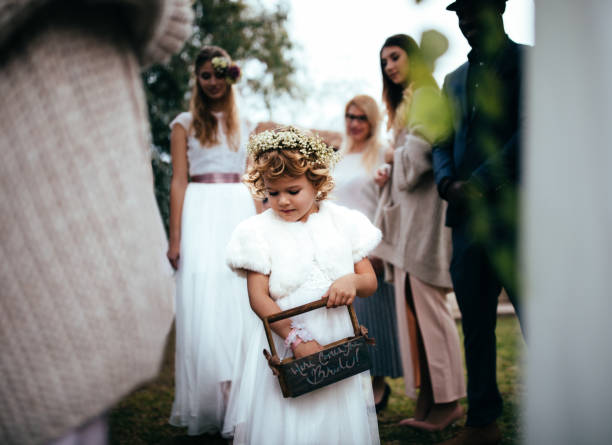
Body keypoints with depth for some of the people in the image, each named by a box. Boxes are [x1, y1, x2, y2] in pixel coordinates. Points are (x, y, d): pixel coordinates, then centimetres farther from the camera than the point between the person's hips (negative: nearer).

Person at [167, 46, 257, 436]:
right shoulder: (185, 124, 7)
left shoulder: (243, 127, 17)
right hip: (202, 216, -3)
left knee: (241, 306, 1)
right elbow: (178, 181, -1)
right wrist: (175, 239, -8)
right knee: (203, 308, -5)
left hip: (241, 214, 3)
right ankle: (206, 409, 1)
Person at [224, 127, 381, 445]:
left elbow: (371, 281, 7)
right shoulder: (259, 231, -4)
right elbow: (258, 297, -10)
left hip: (340, 342, 2)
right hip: (283, 342, -2)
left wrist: (352, 281, -17)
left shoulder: (343, 222, 3)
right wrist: (296, 338, -20)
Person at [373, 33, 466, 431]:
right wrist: (389, 173, 7)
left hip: (424, 213, -9)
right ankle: (428, 402, 8)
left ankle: (450, 400, -2)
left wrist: (394, 156, 0)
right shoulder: (405, 103, 23)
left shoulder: (426, 96, -6)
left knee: (427, 305, -9)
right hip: (407, 217, 9)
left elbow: (420, 152, -18)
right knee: (411, 307, 5)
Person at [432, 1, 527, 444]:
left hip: (513, 212, -6)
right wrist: (448, 182, -3)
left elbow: (528, 132, -10)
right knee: (475, 325, 9)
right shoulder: (454, 80, 22)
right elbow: (444, 142, 18)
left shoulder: (527, 61, 2)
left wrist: (481, 182, -16)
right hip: (468, 216, 6)